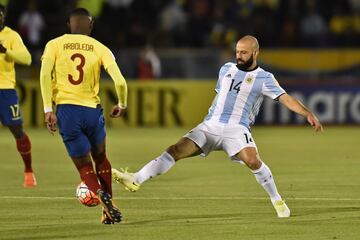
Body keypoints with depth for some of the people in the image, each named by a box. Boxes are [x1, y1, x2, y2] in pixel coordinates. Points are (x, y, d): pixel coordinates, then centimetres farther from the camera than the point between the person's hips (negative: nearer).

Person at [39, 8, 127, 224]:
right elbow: (120, 82, -5)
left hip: (66, 109, -1)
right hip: (93, 110, 1)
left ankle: (101, 194, -21)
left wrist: (48, 109, -11)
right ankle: (109, 208, 20)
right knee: (101, 159, 25)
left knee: (84, 167, 9)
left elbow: (45, 74, -11)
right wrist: (122, 105, 13)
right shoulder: (100, 49, 5)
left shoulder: (54, 45, 6)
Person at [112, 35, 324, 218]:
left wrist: (308, 114, -21)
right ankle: (135, 180, -14)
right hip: (210, 125, 4)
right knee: (176, 151, -10)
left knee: (253, 161, -29)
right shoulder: (226, 69, 16)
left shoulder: (264, 78, 1)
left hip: (237, 128, -4)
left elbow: (286, 98, -8)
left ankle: (278, 201, -10)